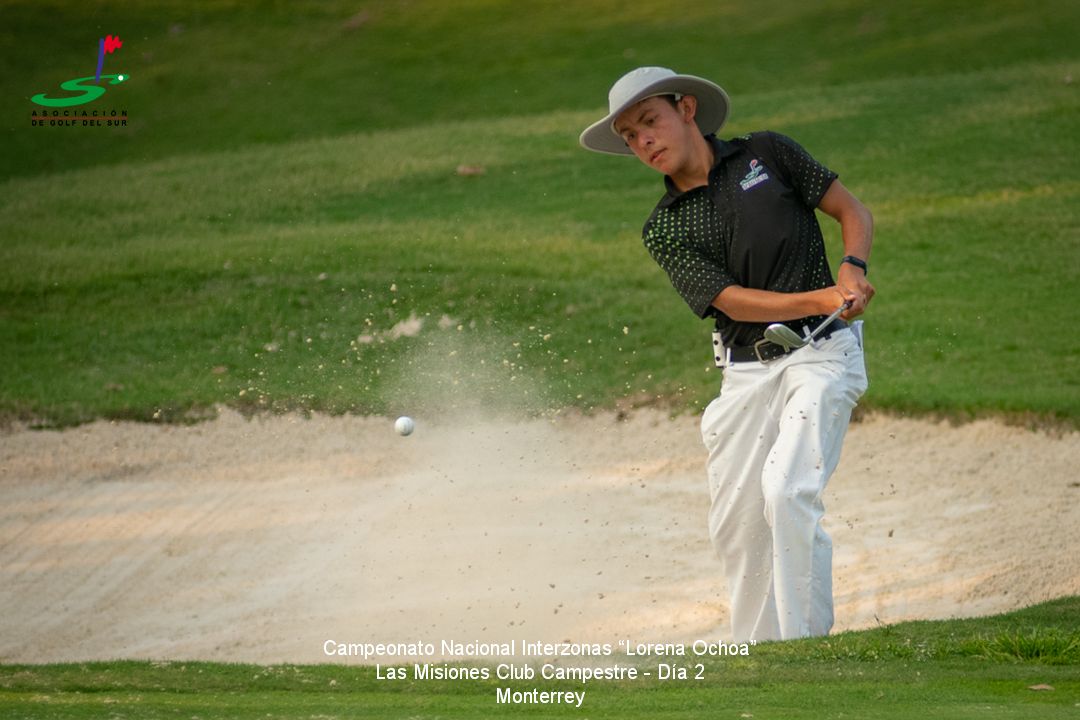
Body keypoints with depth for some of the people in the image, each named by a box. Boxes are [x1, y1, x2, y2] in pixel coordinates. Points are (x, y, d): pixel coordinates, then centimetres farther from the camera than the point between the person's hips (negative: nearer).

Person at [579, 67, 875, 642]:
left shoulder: (766, 154, 3)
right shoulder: (664, 230, 3)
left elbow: (853, 212, 8)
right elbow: (733, 301, -8)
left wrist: (852, 268, -13)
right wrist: (823, 299, -20)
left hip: (820, 353, -3)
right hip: (745, 371, 3)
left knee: (787, 490, -20)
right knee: (734, 520, 2)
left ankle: (807, 643, -13)